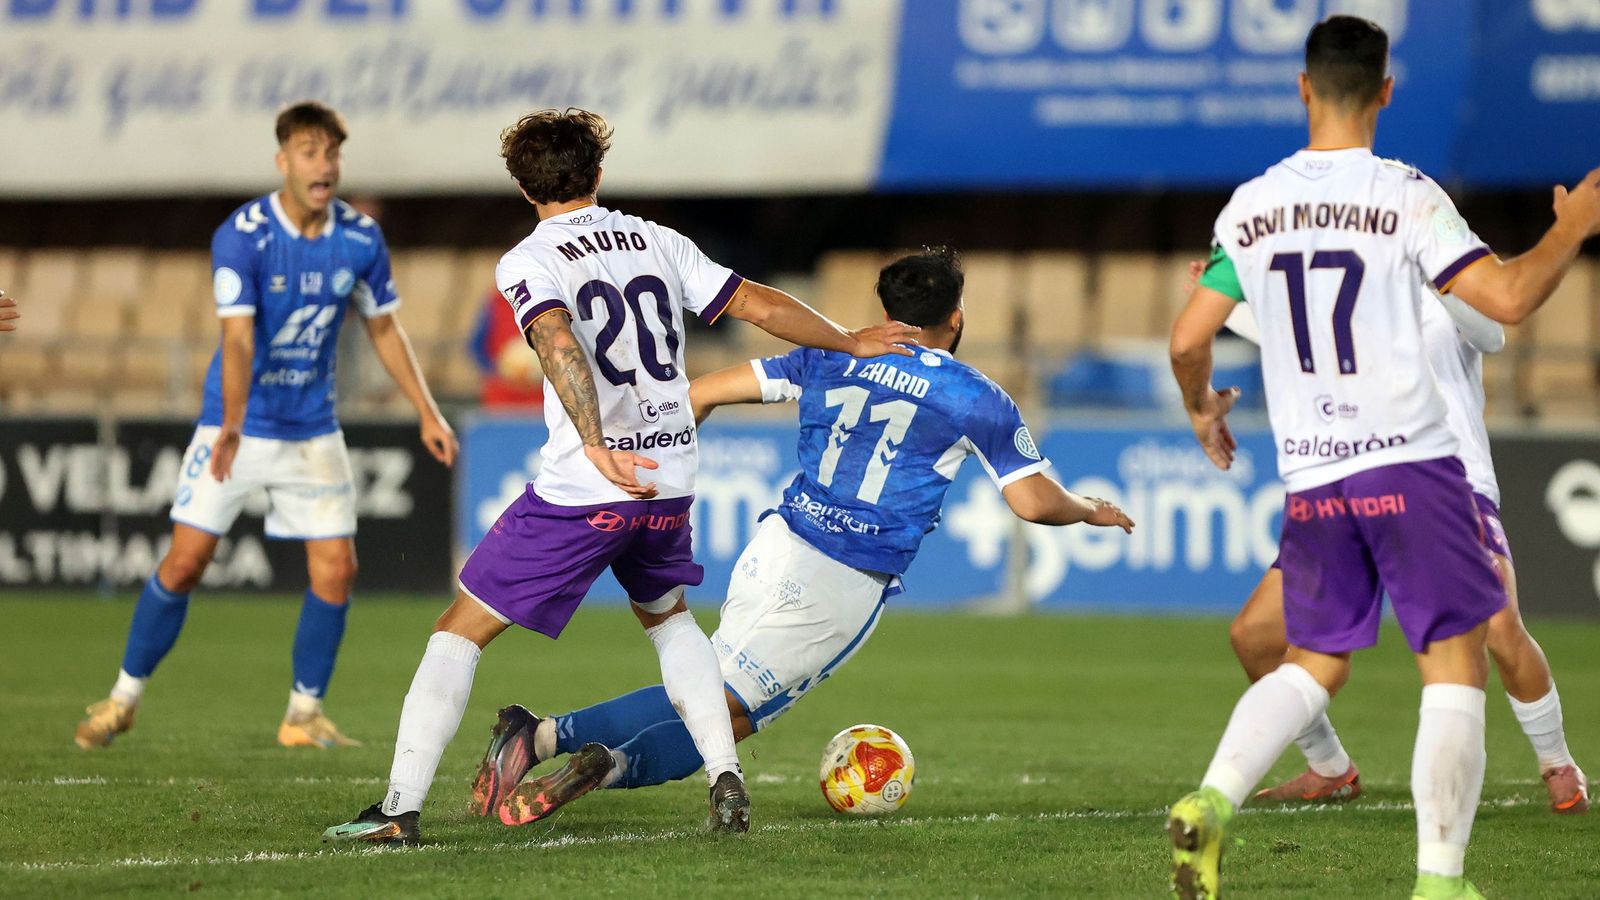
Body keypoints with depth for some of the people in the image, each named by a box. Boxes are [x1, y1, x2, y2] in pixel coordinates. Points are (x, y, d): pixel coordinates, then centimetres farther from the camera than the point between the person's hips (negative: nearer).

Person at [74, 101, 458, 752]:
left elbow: (384, 328, 10)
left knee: (336, 570, -5)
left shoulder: (361, 240, -6)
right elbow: (238, 337, -28)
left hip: (313, 430, 3)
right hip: (235, 425, -3)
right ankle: (123, 699, 11)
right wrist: (232, 425, -41)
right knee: (185, 562, -6)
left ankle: (304, 716, 11)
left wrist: (427, 412, 6)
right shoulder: (240, 235, -19)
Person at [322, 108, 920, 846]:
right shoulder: (657, 243, 10)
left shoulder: (528, 263, -5)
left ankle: (399, 809, -4)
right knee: (668, 617, 32)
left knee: (460, 632, 3)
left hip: (581, 491, -5)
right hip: (669, 486, 5)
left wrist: (597, 445, -35)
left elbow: (559, 342, -25)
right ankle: (726, 779, 17)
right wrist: (850, 343, 27)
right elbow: (762, 306, 13)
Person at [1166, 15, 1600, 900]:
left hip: (1311, 481, 4)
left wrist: (1201, 409, 26)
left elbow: (1187, 338, 6)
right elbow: (1508, 298, -13)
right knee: (1455, 667, 3)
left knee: (1313, 663, 17)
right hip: (1411, 463, -4)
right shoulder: (1406, 197, -9)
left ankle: (1212, 799, -6)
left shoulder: (1252, 206, 3)